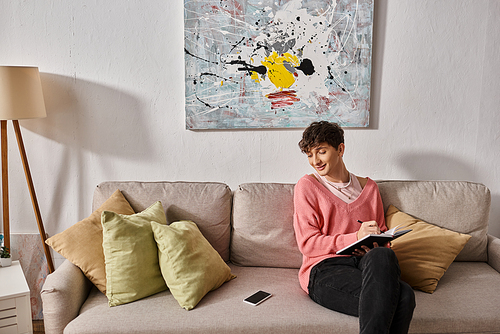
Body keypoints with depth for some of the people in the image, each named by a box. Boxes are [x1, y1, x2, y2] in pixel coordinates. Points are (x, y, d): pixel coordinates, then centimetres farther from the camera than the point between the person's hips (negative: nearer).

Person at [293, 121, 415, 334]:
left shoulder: (368, 187, 19)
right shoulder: (307, 186, 5)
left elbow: (381, 233, 24)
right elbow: (307, 243, -2)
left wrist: (381, 242, -3)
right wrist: (356, 238, -14)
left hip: (367, 262, 5)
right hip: (324, 269, -4)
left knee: (393, 275, -35)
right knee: (397, 298, -34)